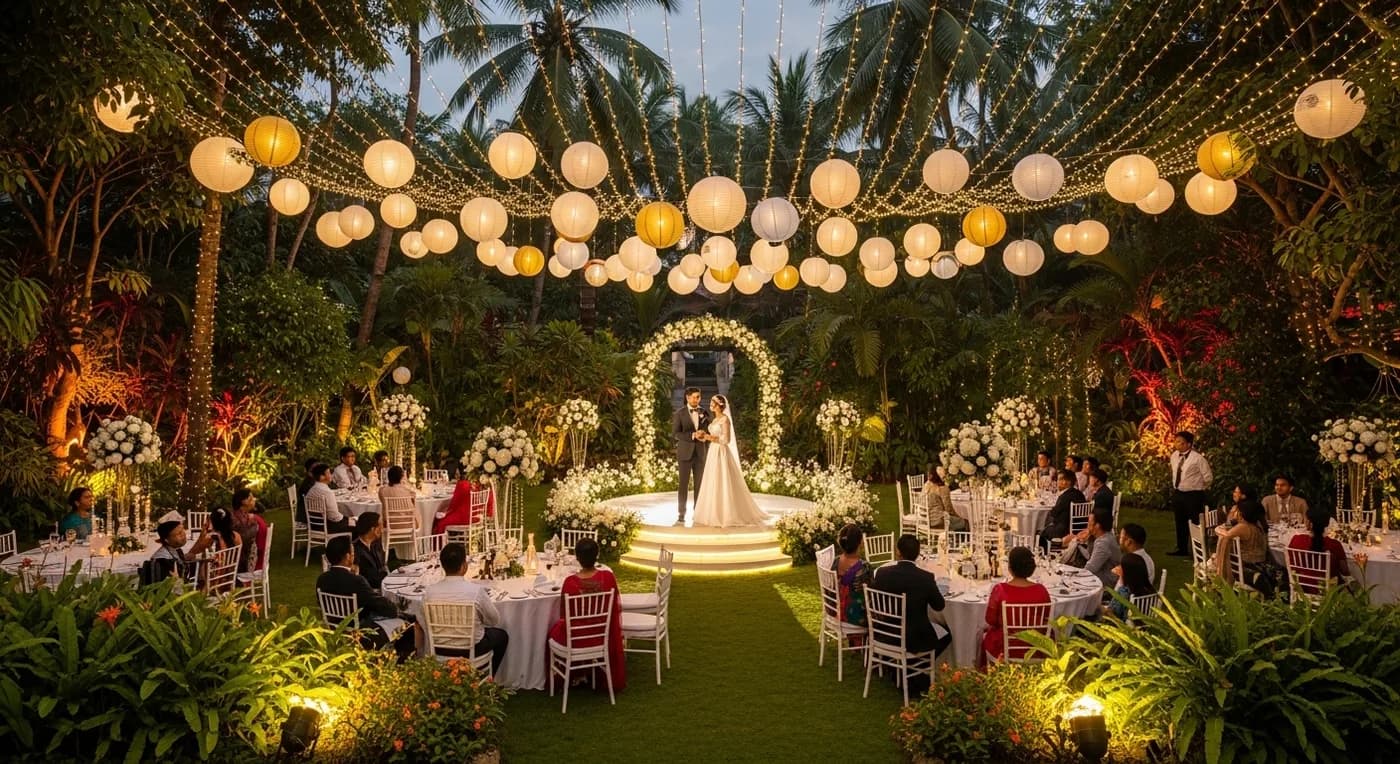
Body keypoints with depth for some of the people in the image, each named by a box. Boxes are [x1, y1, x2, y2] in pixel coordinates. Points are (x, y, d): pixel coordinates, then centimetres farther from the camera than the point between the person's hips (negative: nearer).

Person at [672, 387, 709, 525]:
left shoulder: (704, 413, 8)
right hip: (685, 453, -3)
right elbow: (675, 433, -9)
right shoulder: (679, 413, -3)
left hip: (700, 453, 3)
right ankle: (681, 515, 1)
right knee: (683, 485, -2)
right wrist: (692, 435, -18)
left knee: (699, 485, 5)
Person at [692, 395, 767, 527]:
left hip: (721, 453, -9)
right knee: (713, 485, 10)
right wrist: (705, 436, 2)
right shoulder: (715, 419, 14)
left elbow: (726, 440, -17)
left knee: (722, 484, -6)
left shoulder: (725, 419, -13)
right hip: (713, 453, 9)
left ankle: (726, 516, -1)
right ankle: (715, 514, 16)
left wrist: (711, 437, -15)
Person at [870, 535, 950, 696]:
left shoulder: (882, 572, -13)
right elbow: (939, 605, -4)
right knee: (946, 636, 24)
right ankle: (916, 677, 20)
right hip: (914, 639, -4)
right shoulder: (926, 577, -19)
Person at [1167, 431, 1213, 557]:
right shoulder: (1174, 456, 3)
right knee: (1180, 523, 16)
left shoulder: (1197, 458, -18)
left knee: (1195, 524, 0)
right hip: (1177, 494, 7)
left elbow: (1208, 477, -9)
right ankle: (1182, 549, 29)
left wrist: (1199, 489, 3)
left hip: (1193, 496, -7)